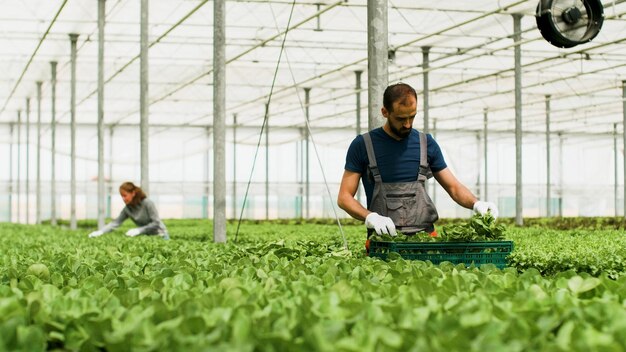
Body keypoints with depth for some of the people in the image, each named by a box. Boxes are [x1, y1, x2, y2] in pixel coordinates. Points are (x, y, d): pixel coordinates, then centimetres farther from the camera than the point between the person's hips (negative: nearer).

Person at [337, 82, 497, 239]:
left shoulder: (427, 144, 13)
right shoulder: (363, 146, 6)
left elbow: (454, 187, 17)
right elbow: (344, 197, 4)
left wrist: (477, 204, -4)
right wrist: (371, 217, -15)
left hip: (425, 236, 2)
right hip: (383, 239, -2)